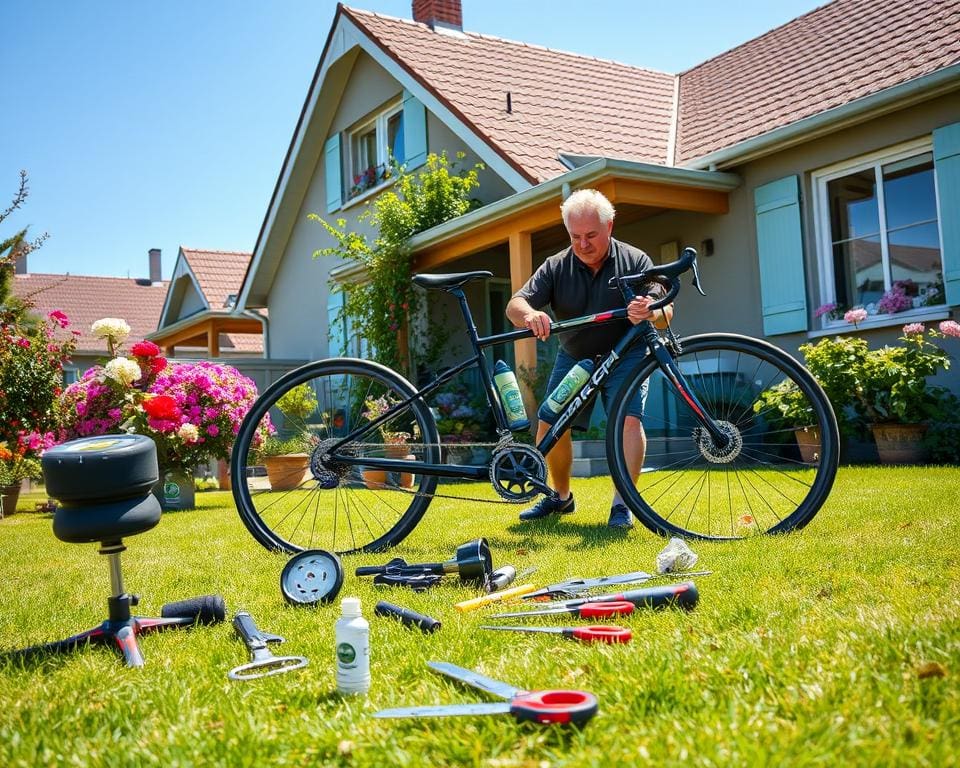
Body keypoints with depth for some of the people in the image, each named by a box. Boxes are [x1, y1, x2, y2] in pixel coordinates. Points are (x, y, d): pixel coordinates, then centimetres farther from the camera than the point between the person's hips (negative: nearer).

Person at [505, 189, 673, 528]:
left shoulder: (635, 260, -10)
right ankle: (561, 497, 17)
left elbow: (665, 312, -19)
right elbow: (514, 305, -18)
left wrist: (649, 313, -45)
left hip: (623, 356, -2)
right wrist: (529, 314, -44)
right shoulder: (556, 267, -7)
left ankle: (621, 504, -13)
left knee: (629, 420, -22)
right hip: (573, 357, 3)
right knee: (549, 424, -5)